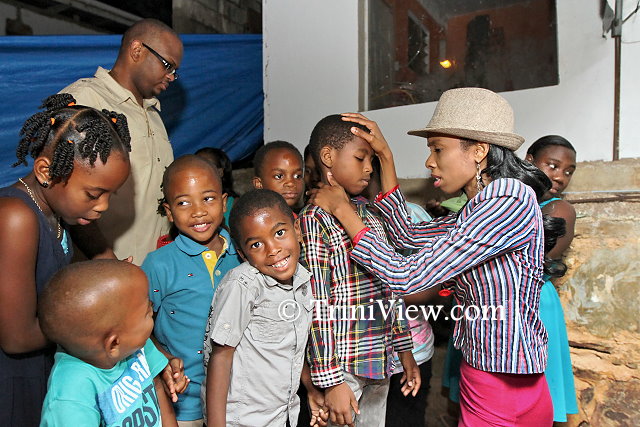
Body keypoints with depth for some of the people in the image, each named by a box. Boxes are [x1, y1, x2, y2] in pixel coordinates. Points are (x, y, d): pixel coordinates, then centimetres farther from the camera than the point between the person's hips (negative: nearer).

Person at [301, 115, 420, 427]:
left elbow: (389, 289, 12)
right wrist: (330, 380, -16)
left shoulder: (371, 215, 9)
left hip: (380, 364, 7)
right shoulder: (315, 219, -13)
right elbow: (317, 307, -16)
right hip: (341, 367, -7)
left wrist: (405, 351, 13)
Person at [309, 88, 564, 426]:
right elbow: (406, 234, 12)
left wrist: (342, 209, -13)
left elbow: (406, 277, -25)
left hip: (506, 397, -8)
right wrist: (385, 156, 8)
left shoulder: (511, 202, -22)